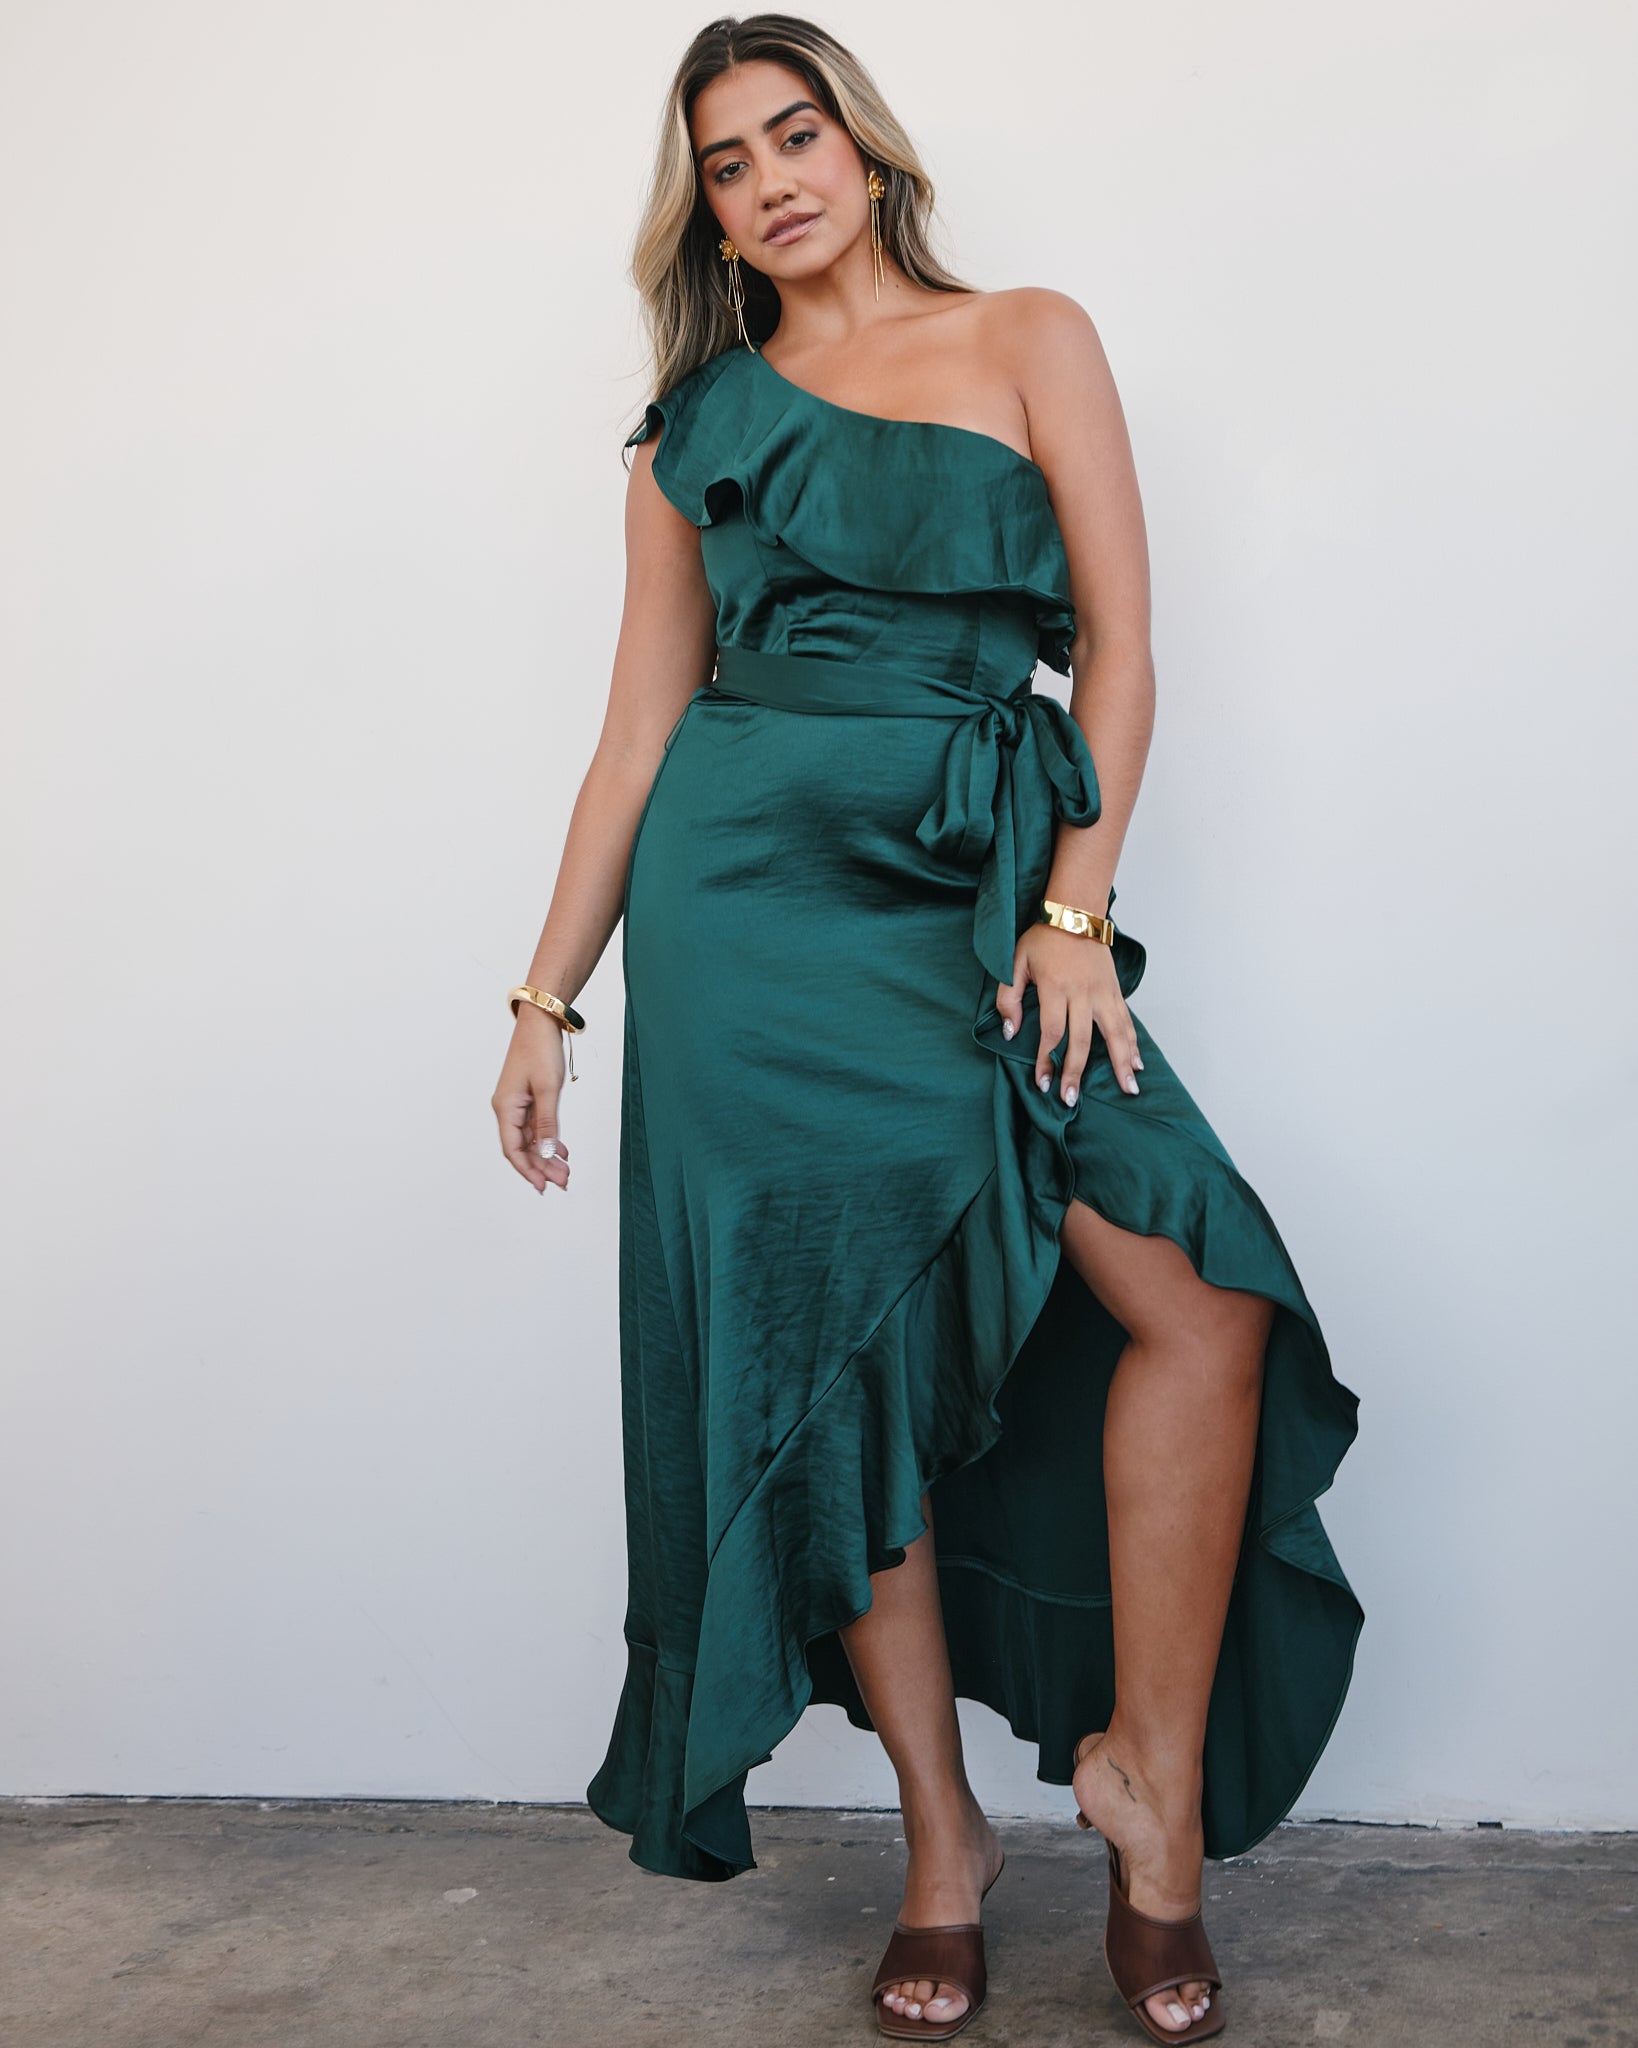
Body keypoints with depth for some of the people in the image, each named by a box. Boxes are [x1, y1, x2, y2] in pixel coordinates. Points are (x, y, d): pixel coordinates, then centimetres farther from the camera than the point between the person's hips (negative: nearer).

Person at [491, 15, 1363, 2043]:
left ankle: (1152, 1775, 0)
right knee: (849, 1346, -3)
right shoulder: (697, 420, 14)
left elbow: (1119, 643, 4)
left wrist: (1076, 911, -7)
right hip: (752, 884, 0)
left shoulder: (1027, 338, 11)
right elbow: (637, 724, 13)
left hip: (978, 896, 0)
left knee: (1207, 1295, -16)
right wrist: (549, 992, 10)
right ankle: (941, 1842, 11)